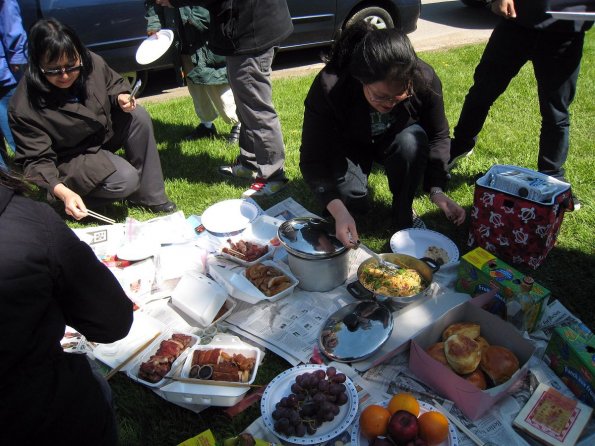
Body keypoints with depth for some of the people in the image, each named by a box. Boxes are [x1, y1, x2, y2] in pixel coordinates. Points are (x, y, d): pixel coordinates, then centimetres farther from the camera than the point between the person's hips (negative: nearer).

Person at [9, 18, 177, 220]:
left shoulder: (92, 63, -17)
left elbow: (114, 83, 6)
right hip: (70, 158, -6)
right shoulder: (24, 108, -29)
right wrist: (63, 192, -42)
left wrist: (121, 97, -18)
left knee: (139, 117, -22)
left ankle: (150, 197, -13)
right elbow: (36, 160, -25)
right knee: (125, 180, -29)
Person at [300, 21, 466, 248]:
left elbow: (438, 136, -13)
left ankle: (403, 213, -8)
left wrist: (437, 190, -25)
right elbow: (312, 159, -33)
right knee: (352, 199, -28)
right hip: (348, 146, -2)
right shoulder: (329, 87, -37)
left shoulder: (425, 79, -29)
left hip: (392, 141, 2)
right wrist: (338, 210, -47)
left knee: (413, 140, -32)